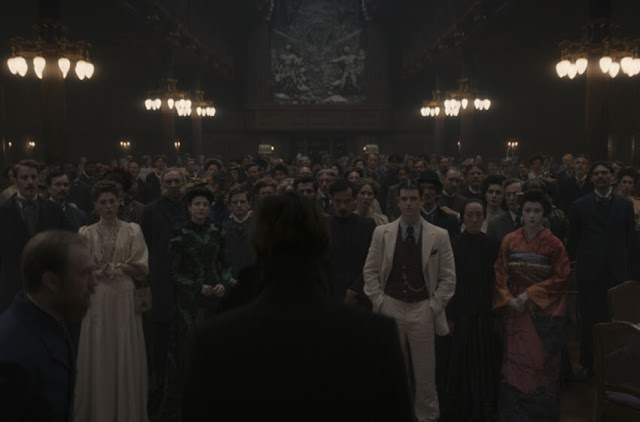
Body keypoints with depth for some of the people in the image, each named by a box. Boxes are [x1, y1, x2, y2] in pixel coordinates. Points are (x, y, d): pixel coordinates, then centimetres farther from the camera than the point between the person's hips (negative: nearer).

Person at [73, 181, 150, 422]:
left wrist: (115, 266, -10)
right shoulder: (86, 233, 6)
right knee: (97, 358, 4)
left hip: (125, 301, -1)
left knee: (126, 358, 2)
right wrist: (100, 271, -13)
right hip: (97, 301, 1)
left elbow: (142, 269, 0)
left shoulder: (133, 231, 3)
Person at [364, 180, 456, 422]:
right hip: (390, 308, 1)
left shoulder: (439, 236, 1)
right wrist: (379, 301, -2)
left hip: (423, 310, -1)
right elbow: (370, 271, 6)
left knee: (425, 372, 3)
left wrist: (435, 306, -5)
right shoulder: (382, 233, 3)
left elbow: (448, 276, 2)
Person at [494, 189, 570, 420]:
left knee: (541, 362, 0)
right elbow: (500, 273, 4)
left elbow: (561, 277, -4)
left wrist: (532, 293, -11)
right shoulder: (510, 241, 4)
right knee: (516, 360, 1)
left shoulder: (553, 243, -2)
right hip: (516, 311, 2)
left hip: (544, 312, -2)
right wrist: (509, 299, -9)